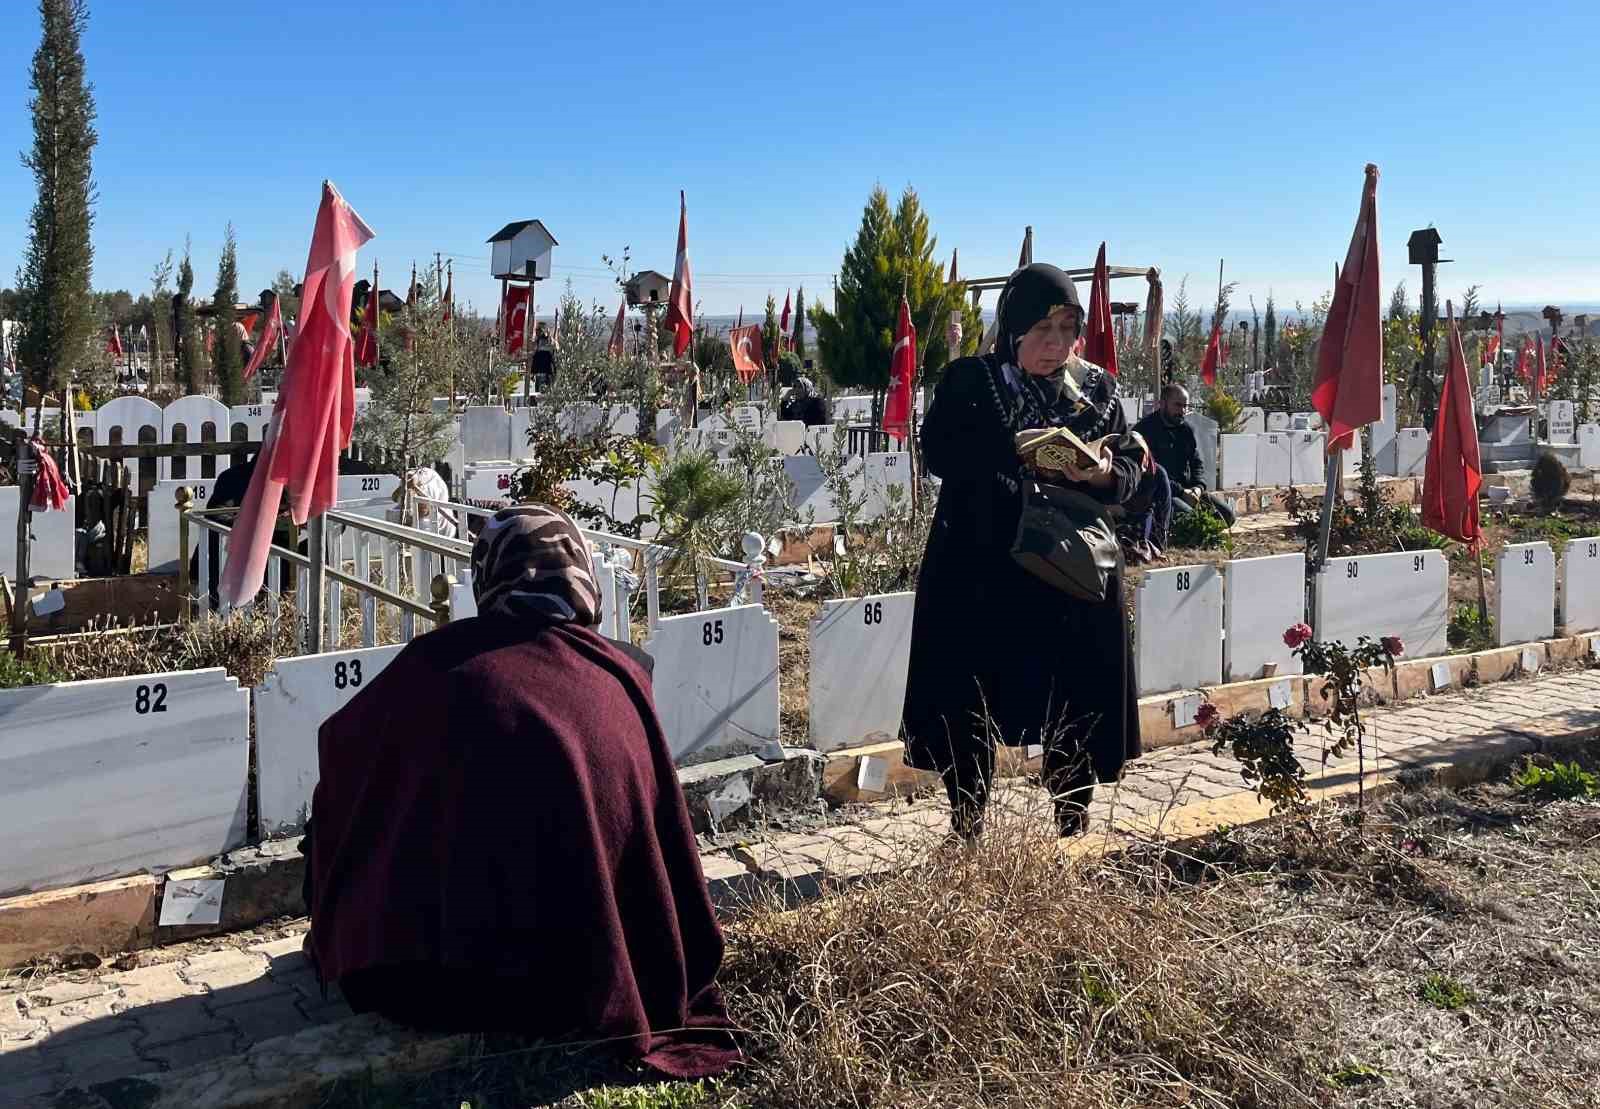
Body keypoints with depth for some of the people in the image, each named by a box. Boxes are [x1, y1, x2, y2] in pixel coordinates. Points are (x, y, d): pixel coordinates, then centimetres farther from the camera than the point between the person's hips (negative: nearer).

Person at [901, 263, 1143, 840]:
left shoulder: (1097, 386, 9)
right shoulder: (969, 380, 1)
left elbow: (1130, 468, 8)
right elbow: (939, 451, -12)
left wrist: (1104, 474, -16)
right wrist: (1024, 452, -23)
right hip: (982, 574, -2)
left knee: (1075, 708, 4)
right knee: (972, 706, 2)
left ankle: (1073, 829, 21)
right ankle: (967, 827, 17)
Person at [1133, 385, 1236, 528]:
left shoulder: (1186, 429, 16)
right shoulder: (1144, 429, -9)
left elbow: (1196, 463, 19)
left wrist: (1198, 486, -4)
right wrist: (1180, 492, -19)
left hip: (1188, 490, 8)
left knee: (1226, 513, -4)